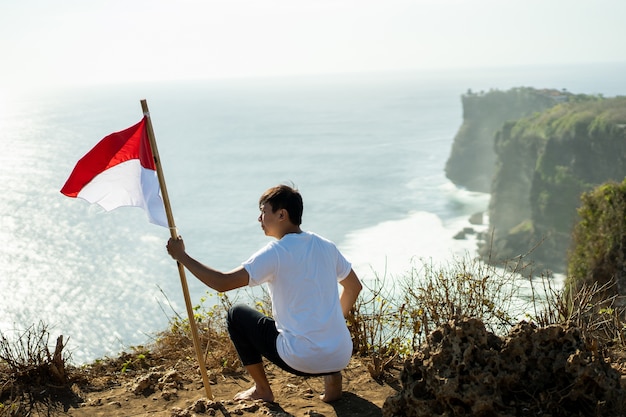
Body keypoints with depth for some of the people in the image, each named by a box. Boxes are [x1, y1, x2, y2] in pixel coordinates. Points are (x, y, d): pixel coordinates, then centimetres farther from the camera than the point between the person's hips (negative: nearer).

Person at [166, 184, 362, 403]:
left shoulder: (275, 253, -11)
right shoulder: (326, 246, 7)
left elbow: (222, 283, -14)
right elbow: (354, 287, 19)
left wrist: (182, 256, -3)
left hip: (302, 360, -5)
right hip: (342, 357, 6)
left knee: (236, 314, 14)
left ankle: (262, 391, 21)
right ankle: (332, 377, 15)